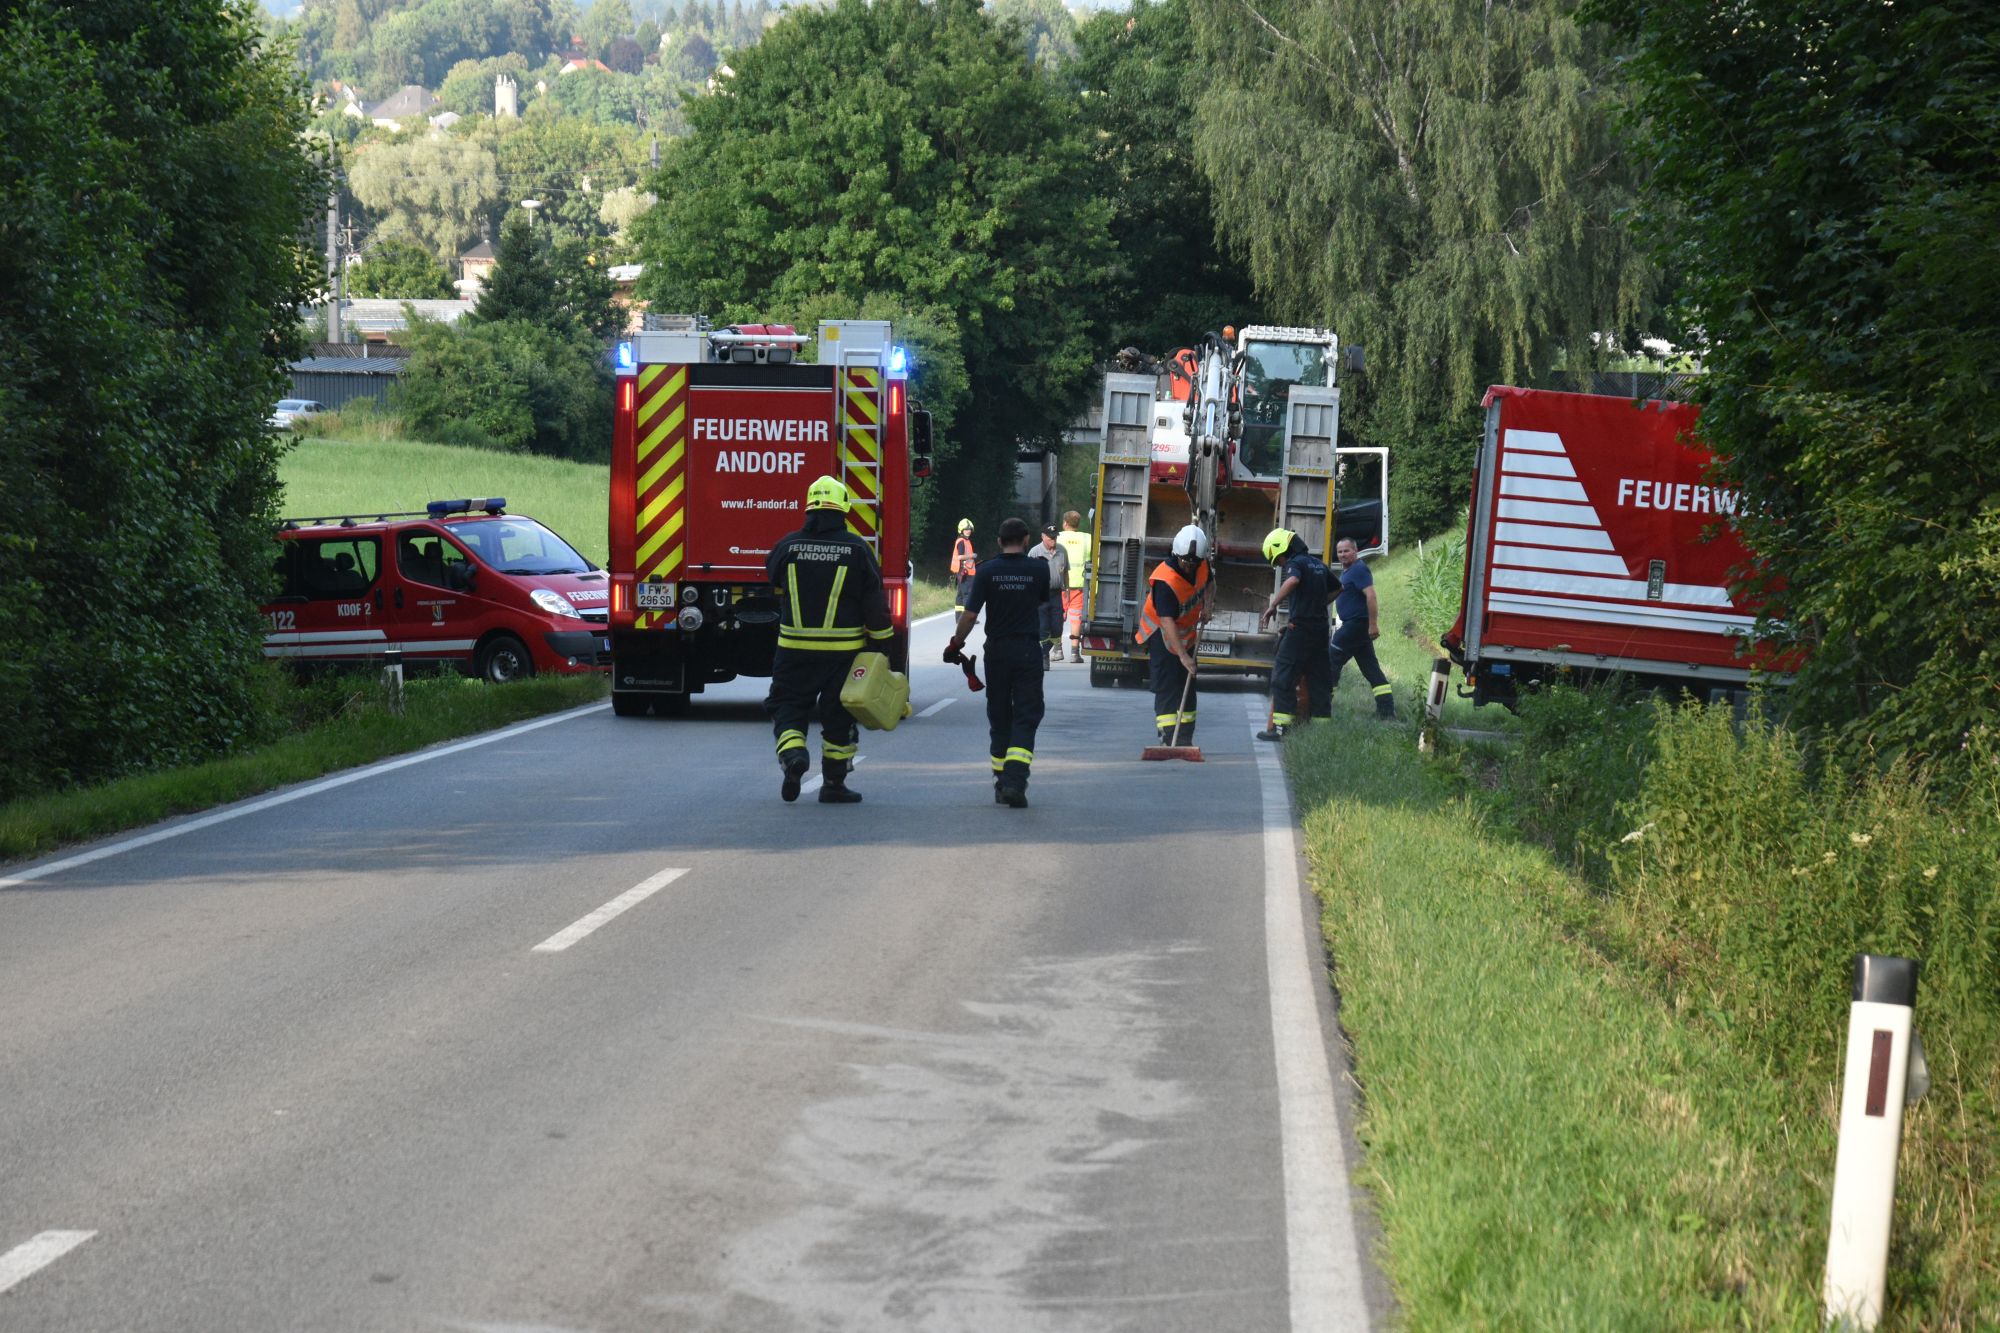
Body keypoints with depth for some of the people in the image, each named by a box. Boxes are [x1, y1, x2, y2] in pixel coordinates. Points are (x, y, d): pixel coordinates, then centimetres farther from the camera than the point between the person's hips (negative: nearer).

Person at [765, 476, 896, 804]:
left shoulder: (787, 546, -2)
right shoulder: (857, 550, -6)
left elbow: (775, 584, 18)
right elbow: (876, 607, -4)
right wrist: (883, 649, 5)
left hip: (795, 649, 0)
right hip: (843, 651, 0)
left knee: (788, 706, 10)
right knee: (839, 715, 10)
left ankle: (792, 754, -18)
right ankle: (834, 785, 15)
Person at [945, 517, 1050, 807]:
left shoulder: (987, 571, -4)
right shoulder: (1038, 569, -3)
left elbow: (970, 613, -7)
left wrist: (956, 643, 4)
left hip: (997, 650, 1)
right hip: (1028, 650, -1)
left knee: (999, 718, 13)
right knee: (1025, 718, -2)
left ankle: (1001, 782, 17)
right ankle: (1015, 781, -18)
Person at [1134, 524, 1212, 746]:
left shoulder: (1202, 565, -11)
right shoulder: (1165, 580, -33)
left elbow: (1206, 583, 16)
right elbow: (1167, 621, -36)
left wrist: (1206, 605, -3)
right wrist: (1182, 655, -40)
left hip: (1185, 632, 8)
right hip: (1162, 633, -8)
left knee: (1187, 686, 10)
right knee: (1167, 686, -13)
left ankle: (1184, 738, 15)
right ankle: (1168, 737, -15)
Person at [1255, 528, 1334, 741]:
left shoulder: (1296, 563, -8)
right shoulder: (1318, 564, 17)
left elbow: (1292, 581, -32)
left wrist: (1272, 606, -31)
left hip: (1300, 629, -8)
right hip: (1320, 628, 8)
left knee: (1283, 677, -4)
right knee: (1319, 679, 11)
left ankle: (1281, 726, -9)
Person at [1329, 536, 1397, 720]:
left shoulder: (1359, 570, -12)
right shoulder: (1347, 571, 19)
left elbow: (1370, 596, -22)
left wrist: (1373, 625, -26)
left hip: (1357, 624, -10)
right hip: (1353, 625, 10)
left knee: (1332, 659, -7)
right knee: (1371, 669, 7)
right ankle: (1387, 711, 6)